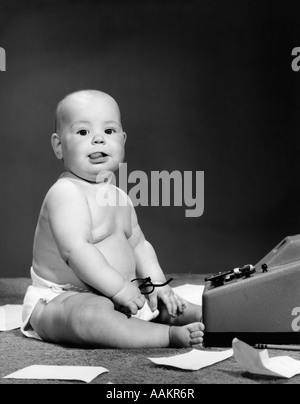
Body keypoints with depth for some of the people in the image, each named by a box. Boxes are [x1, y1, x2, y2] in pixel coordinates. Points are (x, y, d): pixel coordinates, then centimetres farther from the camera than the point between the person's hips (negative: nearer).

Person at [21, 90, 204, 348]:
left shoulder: (119, 198, 13)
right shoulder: (65, 193, -19)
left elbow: (139, 245, 19)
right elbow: (75, 250, -29)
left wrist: (157, 282, 4)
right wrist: (120, 288, -26)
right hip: (65, 297, -10)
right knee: (92, 314, -39)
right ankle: (171, 336, -39)